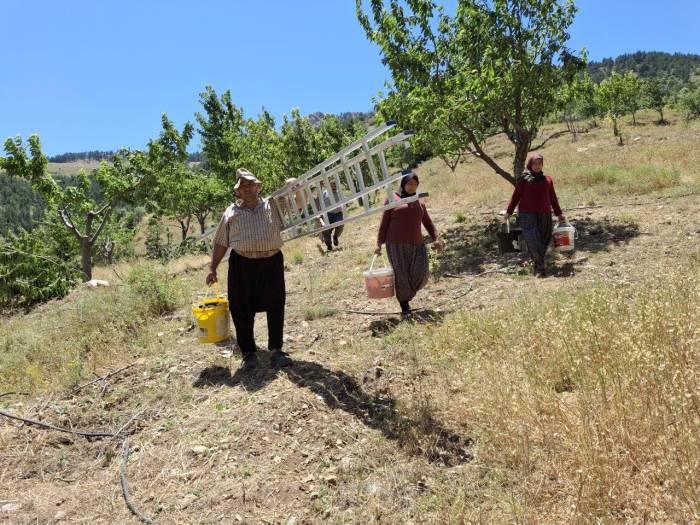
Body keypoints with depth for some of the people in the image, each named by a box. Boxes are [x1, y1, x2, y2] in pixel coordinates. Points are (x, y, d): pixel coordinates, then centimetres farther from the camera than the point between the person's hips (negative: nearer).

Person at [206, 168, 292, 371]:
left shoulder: (273, 206, 10)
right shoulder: (231, 212, 10)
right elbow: (221, 243, 11)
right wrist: (212, 268, 8)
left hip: (272, 263, 0)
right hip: (242, 265, 0)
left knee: (275, 307, 1)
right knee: (242, 310, 2)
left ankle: (276, 350, 14)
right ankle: (248, 353, 16)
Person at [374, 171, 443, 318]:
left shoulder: (420, 203, 18)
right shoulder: (393, 199, 5)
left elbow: (428, 223, 16)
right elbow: (384, 222, 4)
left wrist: (436, 238, 0)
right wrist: (379, 243, -3)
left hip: (416, 245, 4)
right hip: (396, 244, -3)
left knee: (420, 274, -10)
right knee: (401, 275, -5)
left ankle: (406, 295, 18)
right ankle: (405, 307, 7)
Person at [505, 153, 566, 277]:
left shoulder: (547, 179, 14)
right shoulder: (524, 179, 2)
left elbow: (553, 198, 20)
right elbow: (516, 196, 4)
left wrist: (559, 214, 22)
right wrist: (509, 212, 1)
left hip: (545, 216, 4)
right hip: (528, 215, -4)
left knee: (544, 241, 3)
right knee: (533, 240, -12)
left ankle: (537, 266, 17)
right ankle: (540, 268, -10)